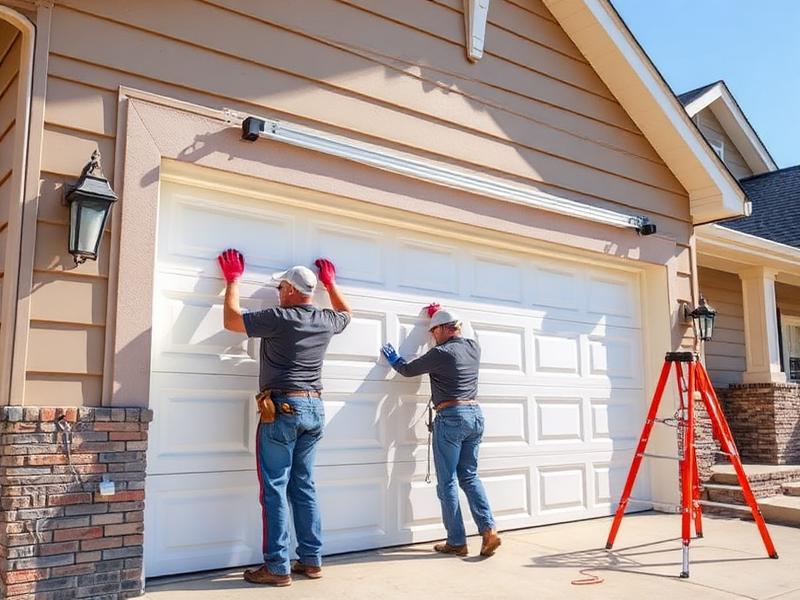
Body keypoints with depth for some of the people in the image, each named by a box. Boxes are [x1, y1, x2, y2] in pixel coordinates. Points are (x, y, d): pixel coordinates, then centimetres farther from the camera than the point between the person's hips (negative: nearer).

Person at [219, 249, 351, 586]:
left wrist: (233, 280, 8)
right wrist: (330, 283, 40)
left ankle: (278, 568, 2)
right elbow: (346, 313, 31)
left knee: (275, 489, -1)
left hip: (283, 408, -6)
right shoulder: (326, 320, 6)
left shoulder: (280, 318, -12)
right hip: (314, 409, 7)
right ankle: (311, 560, 17)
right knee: (304, 486, 13)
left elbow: (231, 320, -3)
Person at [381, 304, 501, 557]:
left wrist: (393, 359, 21)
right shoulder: (474, 347, 8)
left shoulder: (440, 354, -11)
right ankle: (488, 529, 0)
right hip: (475, 415, 7)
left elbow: (408, 370, 1)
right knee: (470, 477, 14)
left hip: (450, 417, -7)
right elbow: (458, 337, 31)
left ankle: (456, 543, 6)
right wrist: (438, 314, 40)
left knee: (447, 482, 3)